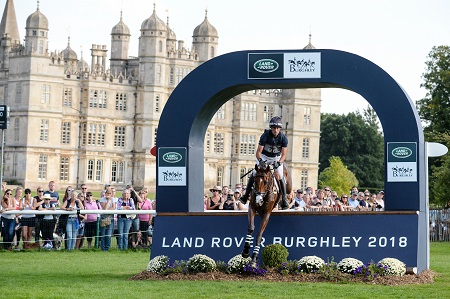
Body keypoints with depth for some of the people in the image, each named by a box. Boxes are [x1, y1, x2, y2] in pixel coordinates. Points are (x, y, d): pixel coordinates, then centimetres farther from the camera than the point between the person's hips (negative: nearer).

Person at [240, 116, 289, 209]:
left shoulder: (283, 138, -22)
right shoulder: (265, 136, -24)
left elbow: (284, 154, -19)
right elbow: (259, 151, -21)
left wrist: (279, 163, -37)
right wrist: (260, 160, -40)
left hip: (277, 158, 0)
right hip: (264, 157, 0)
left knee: (280, 176, -15)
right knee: (254, 173, -15)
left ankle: (284, 200, -7)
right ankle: (245, 196, -9)